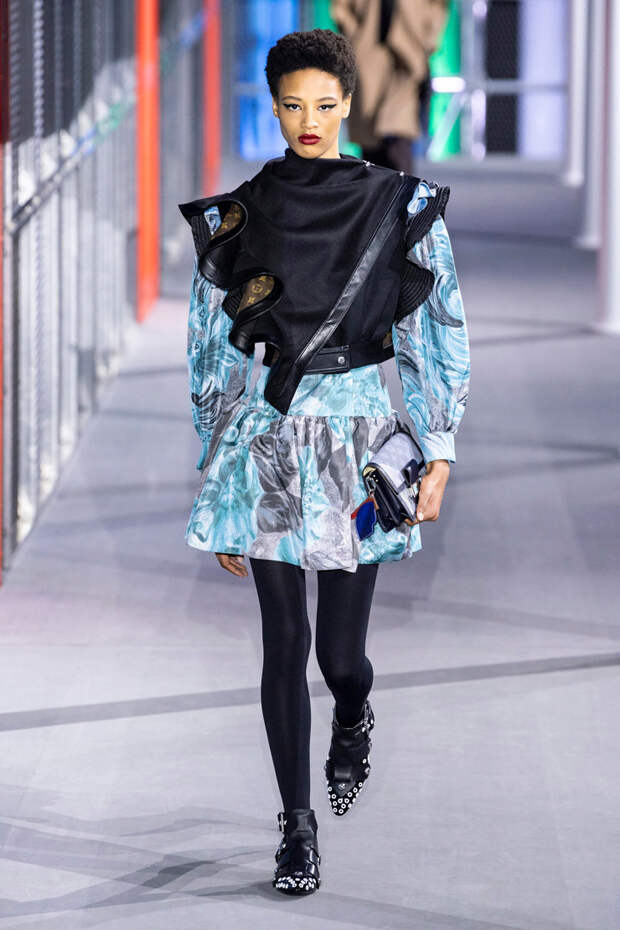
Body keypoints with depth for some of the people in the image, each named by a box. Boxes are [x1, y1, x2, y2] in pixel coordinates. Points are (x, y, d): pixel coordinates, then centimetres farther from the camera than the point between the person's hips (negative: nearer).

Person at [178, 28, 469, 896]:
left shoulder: (402, 208, 1)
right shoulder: (233, 216, 3)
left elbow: (437, 335, 4)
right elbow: (212, 348, 9)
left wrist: (439, 451, -2)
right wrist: (213, 478, 8)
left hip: (359, 432, -1)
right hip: (264, 435, 1)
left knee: (342, 648, 2)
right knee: (284, 640, -1)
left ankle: (353, 723, 40)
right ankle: (298, 826, 10)